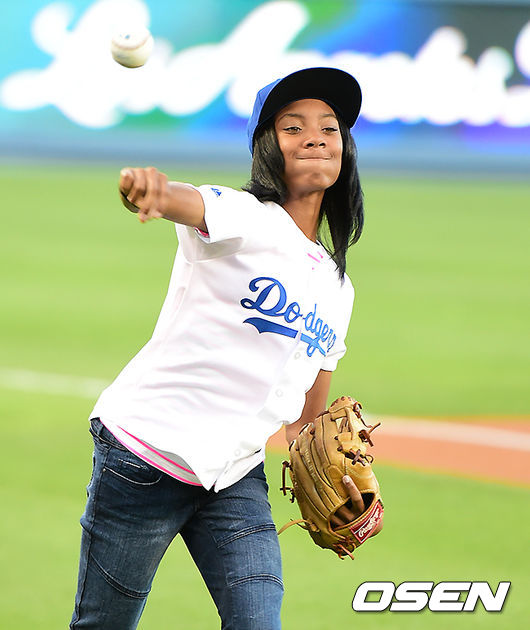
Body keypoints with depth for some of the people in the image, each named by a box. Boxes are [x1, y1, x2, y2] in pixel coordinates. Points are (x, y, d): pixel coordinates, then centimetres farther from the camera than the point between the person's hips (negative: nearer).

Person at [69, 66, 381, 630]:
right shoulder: (243, 219, -6)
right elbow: (181, 201, -30)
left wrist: (331, 485, 0)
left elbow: (306, 419, 20)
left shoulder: (336, 287, 15)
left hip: (237, 480, 6)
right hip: (146, 460, -6)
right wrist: (149, 187, -55)